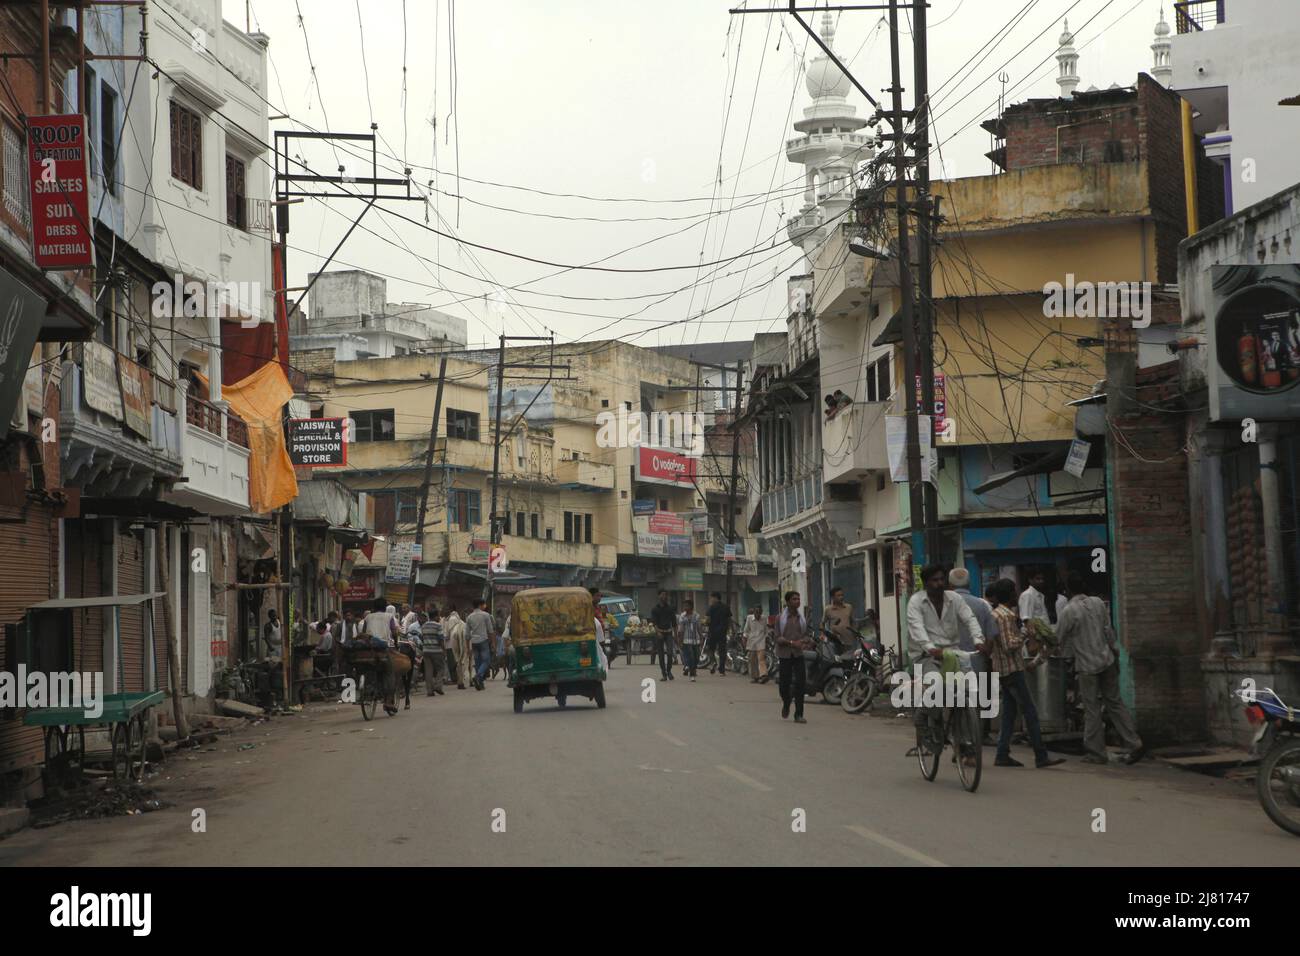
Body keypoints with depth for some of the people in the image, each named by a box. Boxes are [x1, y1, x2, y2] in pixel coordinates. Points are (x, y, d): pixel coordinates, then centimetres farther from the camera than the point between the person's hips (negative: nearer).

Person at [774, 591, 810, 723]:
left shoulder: (802, 618, 11)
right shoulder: (781, 618, -2)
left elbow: (805, 634, 16)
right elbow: (778, 638, -6)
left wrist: (805, 642, -7)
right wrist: (792, 643, -20)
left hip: (799, 654, 2)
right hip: (784, 654, -2)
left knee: (800, 684, -7)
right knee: (785, 683, 1)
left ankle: (799, 715, -4)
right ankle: (786, 704, 34)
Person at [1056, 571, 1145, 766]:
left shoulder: (1068, 611, -12)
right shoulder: (1098, 603, 2)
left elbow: (1058, 639, -2)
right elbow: (1109, 631, 7)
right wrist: (1114, 651, 18)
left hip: (1087, 665, -5)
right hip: (1107, 661, 5)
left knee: (1092, 710, 3)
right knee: (1114, 702, 12)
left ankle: (1096, 753, 8)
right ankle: (1134, 744, 5)